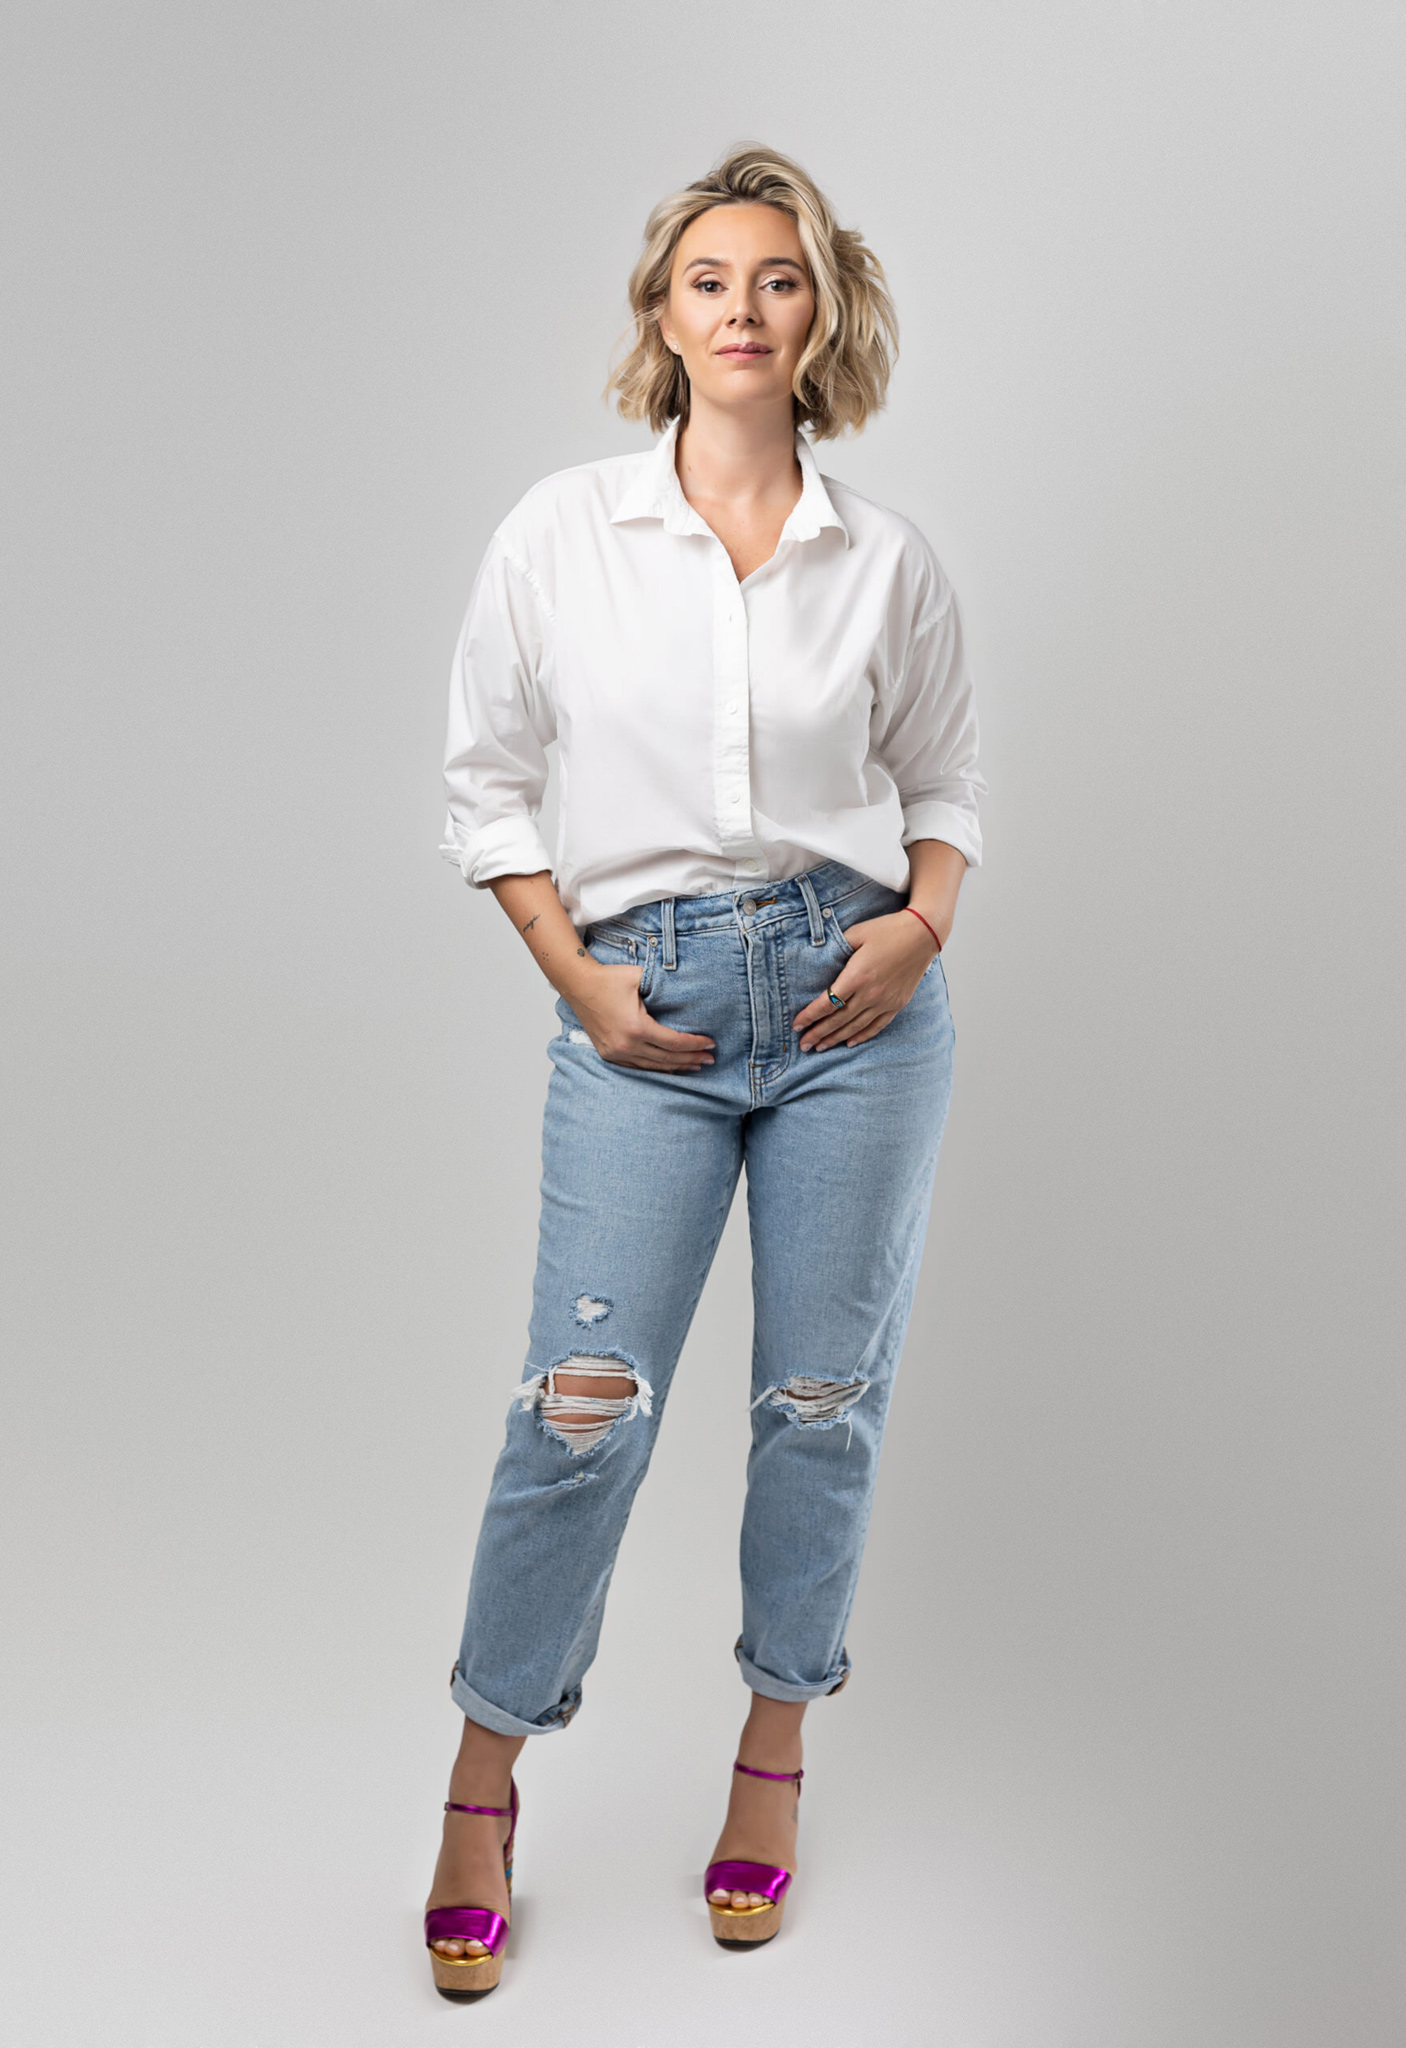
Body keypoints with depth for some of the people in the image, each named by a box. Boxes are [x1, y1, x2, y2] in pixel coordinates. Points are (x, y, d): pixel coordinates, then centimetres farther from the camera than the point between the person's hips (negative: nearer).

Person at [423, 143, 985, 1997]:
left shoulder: (888, 562, 5)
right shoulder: (562, 531, 2)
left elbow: (946, 780, 15)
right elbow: (486, 772, 7)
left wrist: (923, 922, -5)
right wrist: (574, 976, -4)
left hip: (855, 999, 2)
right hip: (647, 1006, -1)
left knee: (824, 1399, 8)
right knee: (585, 1408, -4)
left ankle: (777, 1748, 30)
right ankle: (484, 1788, 17)